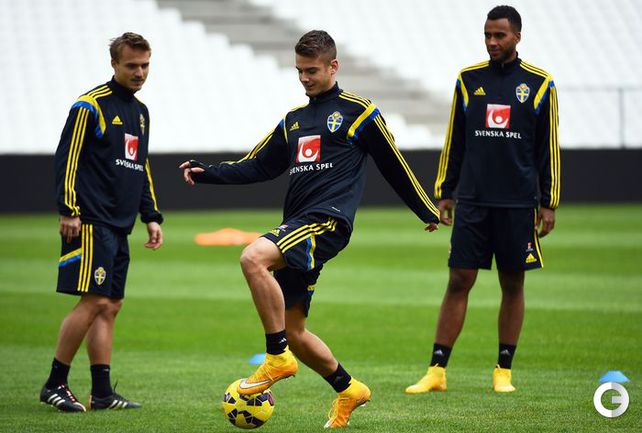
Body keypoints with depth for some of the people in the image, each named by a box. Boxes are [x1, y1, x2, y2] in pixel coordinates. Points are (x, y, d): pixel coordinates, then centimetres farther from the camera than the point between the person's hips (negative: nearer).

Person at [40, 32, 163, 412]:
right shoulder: (91, 106, -7)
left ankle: (102, 392, 7)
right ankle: (55, 384, -6)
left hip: (119, 226, 8)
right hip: (91, 223, -8)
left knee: (111, 306, 6)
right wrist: (68, 210, -16)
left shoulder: (141, 111, 19)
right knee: (95, 301, -14)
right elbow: (67, 157, -11)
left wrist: (152, 217, 21)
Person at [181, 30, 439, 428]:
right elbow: (256, 167, 24)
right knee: (293, 331, 6)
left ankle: (278, 358, -25)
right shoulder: (293, 120, 23)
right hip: (297, 226, 8)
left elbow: (395, 166, 9)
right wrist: (206, 174, 10)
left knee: (253, 258, -31)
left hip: (327, 220, -8)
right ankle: (349, 390, 24)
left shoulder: (358, 112, 4)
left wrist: (428, 212, 16)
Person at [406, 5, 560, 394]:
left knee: (513, 285, 5)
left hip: (518, 203, -1)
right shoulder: (469, 80, 7)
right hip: (472, 202, 1)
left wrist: (549, 204, 1)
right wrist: (443, 194, 8)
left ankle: (504, 372, 14)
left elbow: (549, 149, 4)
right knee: (459, 281, -2)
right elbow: (454, 143, 12)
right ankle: (437, 371, -1)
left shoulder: (540, 84, 2)